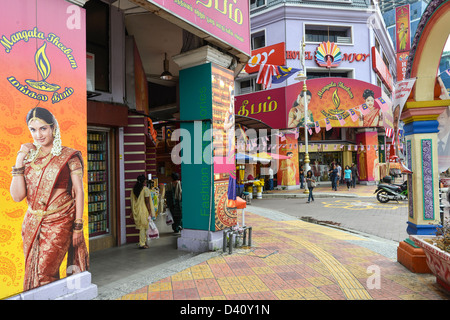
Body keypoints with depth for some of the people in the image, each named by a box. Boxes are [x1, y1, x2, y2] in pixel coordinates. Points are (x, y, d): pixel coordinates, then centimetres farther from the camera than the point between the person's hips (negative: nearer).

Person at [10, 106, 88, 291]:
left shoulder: (69, 156, -3)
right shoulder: (28, 156, 8)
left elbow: (79, 192, -3)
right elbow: (17, 196, 0)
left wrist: (78, 226, -7)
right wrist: (19, 161, -6)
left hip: (59, 223, -4)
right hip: (32, 224, 5)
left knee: (43, 276, -7)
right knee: (31, 274, 12)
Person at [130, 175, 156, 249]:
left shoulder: (134, 189, 6)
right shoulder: (145, 189, -13)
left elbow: (132, 202, 10)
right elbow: (147, 202, -15)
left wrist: (133, 212, 16)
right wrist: (150, 212, -9)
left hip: (136, 211, 7)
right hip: (144, 211, -7)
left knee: (141, 227, 17)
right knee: (143, 227, 1)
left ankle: (144, 241, 23)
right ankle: (142, 244, 6)